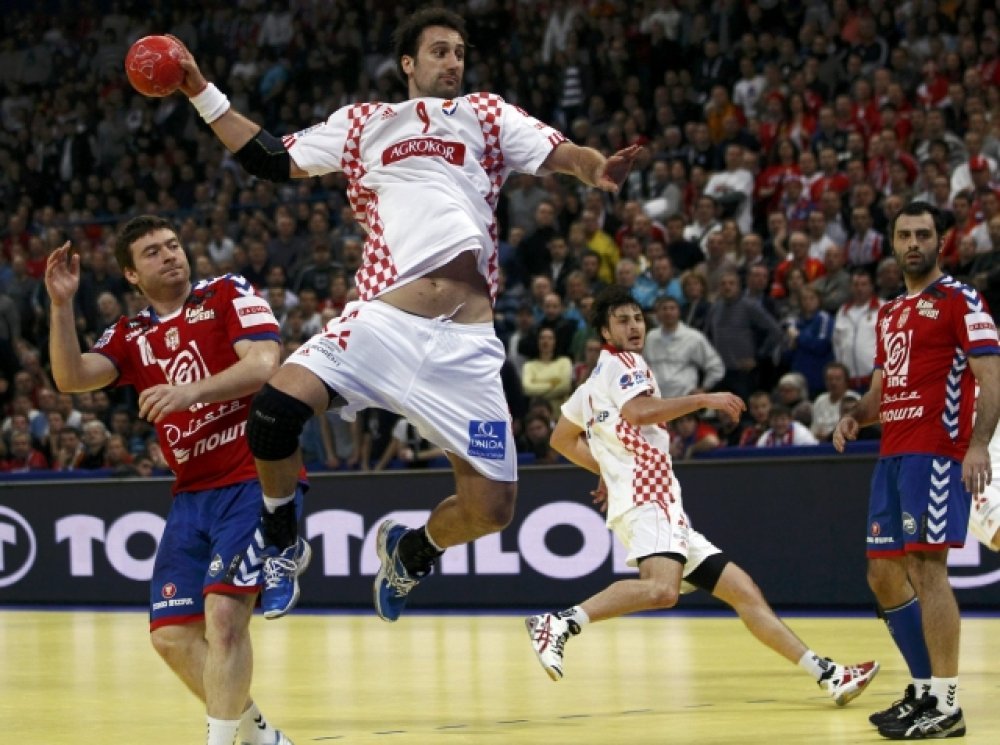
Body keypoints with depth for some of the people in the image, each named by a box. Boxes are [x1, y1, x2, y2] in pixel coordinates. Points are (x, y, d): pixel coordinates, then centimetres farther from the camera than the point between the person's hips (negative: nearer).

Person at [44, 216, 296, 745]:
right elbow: (71, 378, -2)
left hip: (253, 479, -6)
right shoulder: (131, 337, 13)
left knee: (223, 612, -21)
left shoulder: (228, 294, 0)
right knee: (171, 636, 3)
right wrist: (61, 305, -13)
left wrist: (191, 392, -29)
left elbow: (263, 364, -16)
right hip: (192, 496, 6)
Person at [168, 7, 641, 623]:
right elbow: (273, 160, 20)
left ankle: (411, 551, 30)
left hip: (468, 342, 0)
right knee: (276, 409, -25)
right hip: (383, 321, 0)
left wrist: (596, 168, -21)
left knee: (492, 509, -5)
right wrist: (201, 92, 13)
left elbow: (558, 153, 3)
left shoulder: (488, 115, 17)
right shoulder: (362, 124, 18)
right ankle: (282, 543, 3)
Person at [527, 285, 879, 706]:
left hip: (661, 505, 11)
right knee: (662, 589, -38)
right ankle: (560, 624, -32)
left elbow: (562, 439, 30)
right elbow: (637, 411, -21)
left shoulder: (593, 383, 25)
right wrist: (703, 400, -17)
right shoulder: (622, 363, -1)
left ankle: (829, 676, 5)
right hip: (647, 501, -11)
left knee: (743, 589, 7)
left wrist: (608, 470, 29)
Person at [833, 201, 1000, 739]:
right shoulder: (889, 314, 21)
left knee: (926, 568, -14)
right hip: (892, 454, 9)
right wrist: (855, 416, 7)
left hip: (936, 451, -9)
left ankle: (946, 706, -13)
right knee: (884, 577, 9)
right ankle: (926, 689, 19)